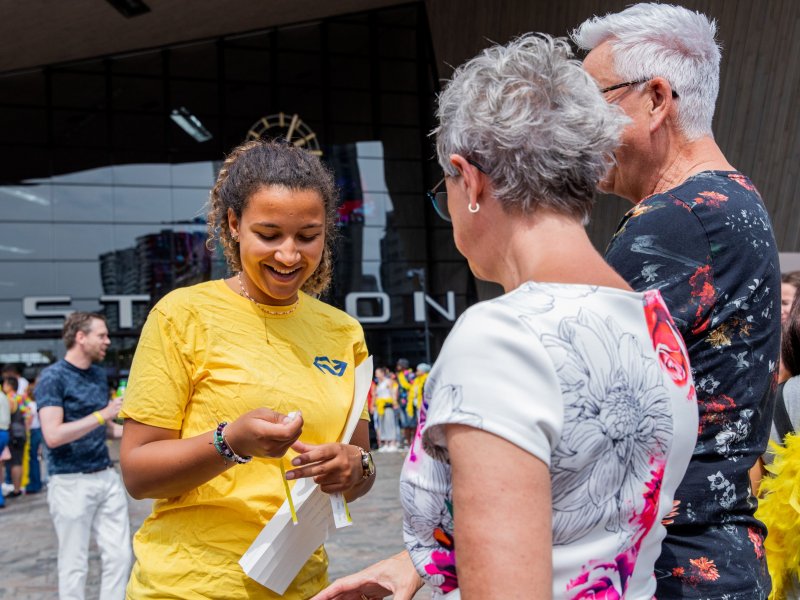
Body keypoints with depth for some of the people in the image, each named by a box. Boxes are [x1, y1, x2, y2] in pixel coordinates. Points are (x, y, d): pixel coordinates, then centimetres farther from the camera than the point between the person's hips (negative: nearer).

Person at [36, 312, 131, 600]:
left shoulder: (99, 374, 12)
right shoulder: (53, 377, -10)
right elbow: (53, 435, -21)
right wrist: (103, 415, -21)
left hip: (107, 477, 7)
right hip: (72, 483, -7)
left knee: (119, 556, 6)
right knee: (74, 565, 3)